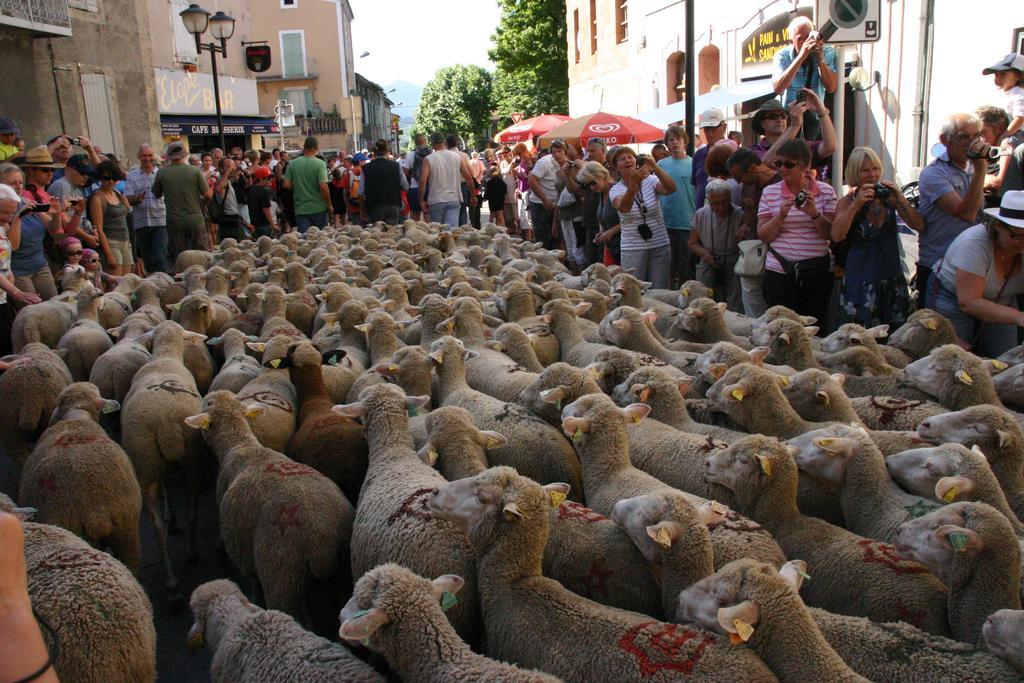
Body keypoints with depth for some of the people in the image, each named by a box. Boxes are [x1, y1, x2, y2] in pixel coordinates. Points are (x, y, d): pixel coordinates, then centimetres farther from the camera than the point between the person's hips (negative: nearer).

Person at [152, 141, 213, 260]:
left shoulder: (161, 172, -2)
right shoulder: (195, 170, -5)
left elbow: (157, 195, 8)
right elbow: (207, 194, -4)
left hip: (174, 220, 1)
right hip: (195, 218, -1)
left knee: (177, 258, 6)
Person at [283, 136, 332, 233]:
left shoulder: (293, 164, 0)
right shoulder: (320, 163, -11)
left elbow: (286, 184, -1)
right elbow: (323, 187, -18)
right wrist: (329, 206, -7)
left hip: (301, 209, 2)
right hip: (319, 208, -2)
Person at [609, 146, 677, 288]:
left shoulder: (650, 180, 1)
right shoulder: (615, 190, -3)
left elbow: (671, 189, -19)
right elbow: (624, 208, -25)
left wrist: (655, 168, -35)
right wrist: (634, 183, -40)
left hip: (660, 246, 1)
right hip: (632, 249, -1)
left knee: (660, 292, 4)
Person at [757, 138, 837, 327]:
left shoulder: (826, 191, 4)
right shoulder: (770, 192, 4)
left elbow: (833, 234, 0)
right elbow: (763, 235, 2)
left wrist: (815, 214, -16)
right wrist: (781, 215, -14)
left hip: (818, 271, 1)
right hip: (780, 271, 0)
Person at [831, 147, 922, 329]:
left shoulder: (889, 197, 3)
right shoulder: (846, 202, -2)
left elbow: (919, 226, -4)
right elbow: (837, 236, -19)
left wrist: (900, 199, -15)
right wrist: (857, 204, -22)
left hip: (893, 279, 3)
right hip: (860, 281, -3)